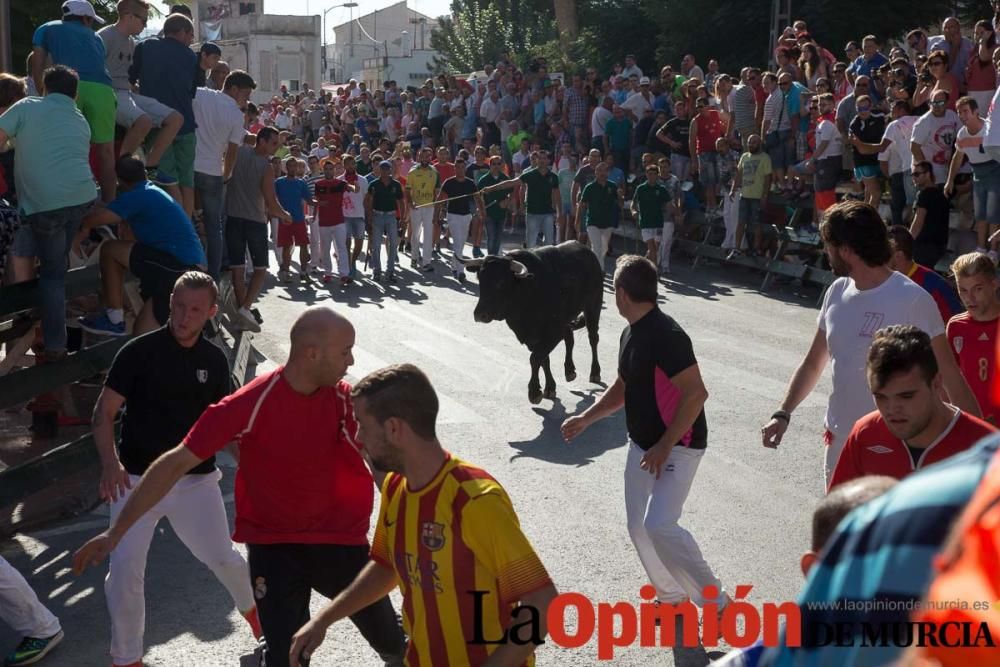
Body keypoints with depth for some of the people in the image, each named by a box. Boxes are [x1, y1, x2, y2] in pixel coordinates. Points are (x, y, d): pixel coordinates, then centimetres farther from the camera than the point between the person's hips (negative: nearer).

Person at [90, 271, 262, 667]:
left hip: (196, 478, 2)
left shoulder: (214, 360, 2)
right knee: (125, 570, -6)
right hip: (137, 479, -2)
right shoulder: (139, 352, -9)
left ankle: (253, 608, 39)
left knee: (221, 557, 7)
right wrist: (110, 462, -23)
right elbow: (104, 413, -7)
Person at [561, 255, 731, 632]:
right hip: (642, 445, 9)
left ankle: (714, 601, -5)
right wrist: (585, 419, 11)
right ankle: (672, 598, 27)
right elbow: (622, 389, 21)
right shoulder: (631, 334, 7)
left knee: (659, 526, -20)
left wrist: (664, 447, -26)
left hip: (676, 447, -9)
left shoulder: (665, 335, -22)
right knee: (639, 527, 10)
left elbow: (696, 393, -26)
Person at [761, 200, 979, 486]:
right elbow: (813, 364, 15)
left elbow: (950, 376, -14)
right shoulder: (837, 292, 4)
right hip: (839, 441, 7)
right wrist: (783, 414, 5)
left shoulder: (912, 300, -16)